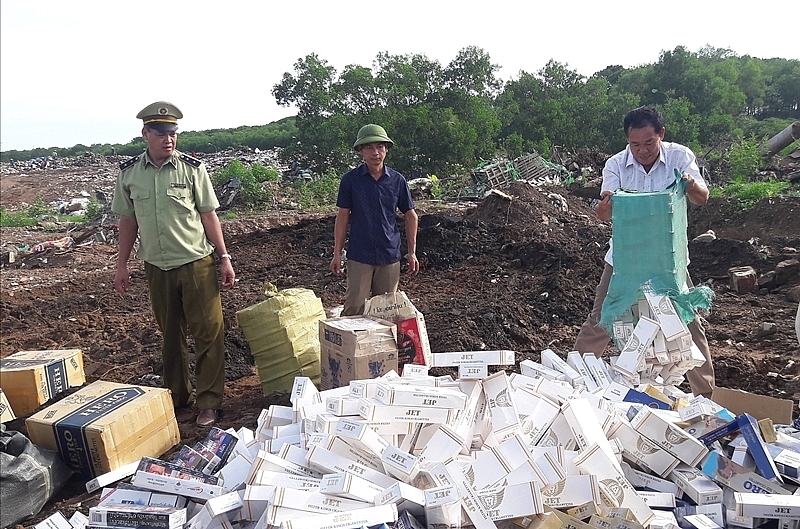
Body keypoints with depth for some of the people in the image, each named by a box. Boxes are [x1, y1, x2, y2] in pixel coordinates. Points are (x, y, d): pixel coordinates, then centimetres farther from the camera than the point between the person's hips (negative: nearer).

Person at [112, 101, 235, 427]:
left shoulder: (192, 168, -5)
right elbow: (128, 221, 10)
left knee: (208, 331, -1)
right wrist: (122, 265, 9)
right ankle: (178, 396, 30)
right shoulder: (129, 173, 2)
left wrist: (224, 258, -5)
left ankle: (209, 401, 11)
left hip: (196, 263, -3)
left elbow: (208, 215, -2)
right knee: (170, 334, 15)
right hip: (156, 266, 3)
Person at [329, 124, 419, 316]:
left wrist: (412, 252, 6)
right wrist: (337, 253, 0)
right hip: (359, 256, -2)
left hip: (390, 255, 2)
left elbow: (411, 216, 8)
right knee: (354, 308, -3)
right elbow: (342, 217, 2)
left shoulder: (397, 180, 1)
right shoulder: (350, 180, -3)